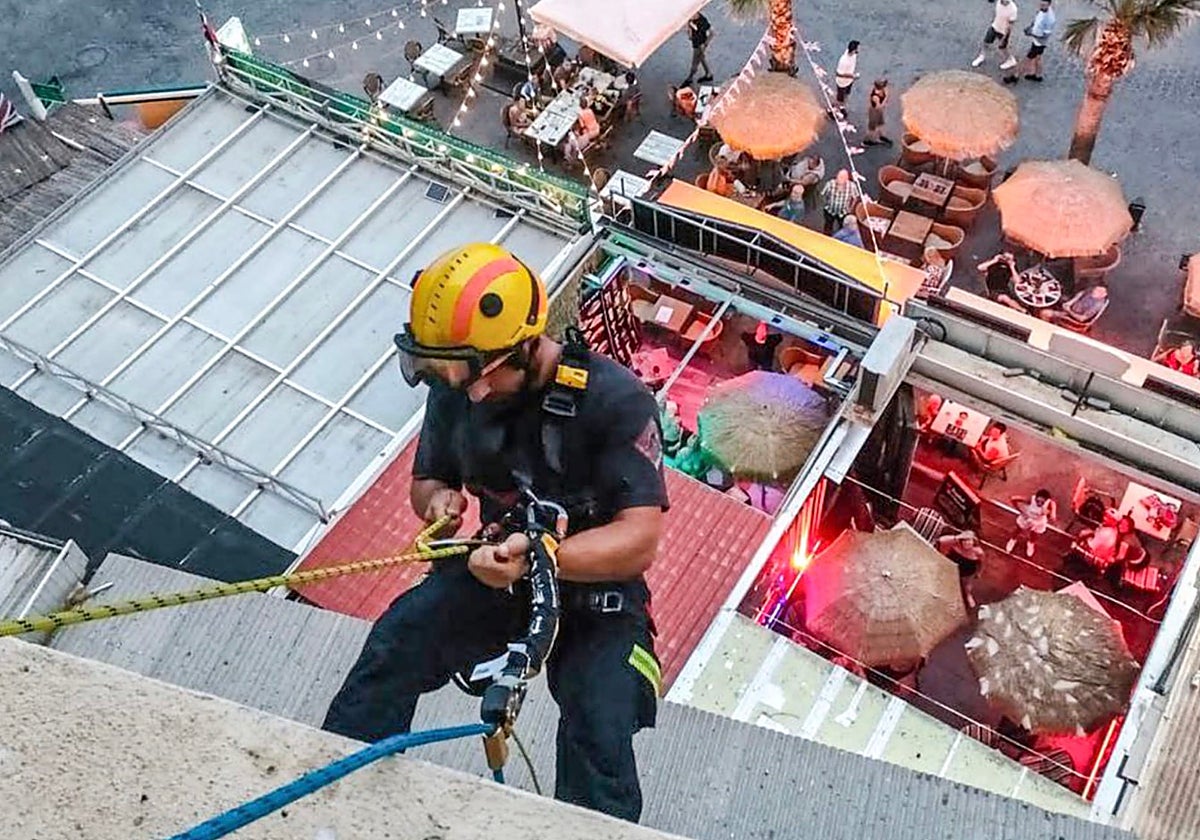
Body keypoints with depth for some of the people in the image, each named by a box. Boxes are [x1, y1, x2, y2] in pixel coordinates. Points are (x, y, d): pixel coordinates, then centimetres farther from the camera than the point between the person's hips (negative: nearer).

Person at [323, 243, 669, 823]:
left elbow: (638, 541, -26)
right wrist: (438, 500, -14)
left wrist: (537, 555, -42)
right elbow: (427, 478, 12)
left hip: (594, 589, -3)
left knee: (600, 731, -24)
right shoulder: (456, 389, -6)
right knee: (395, 642, -21)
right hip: (493, 573, 4)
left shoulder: (617, 400, -22)